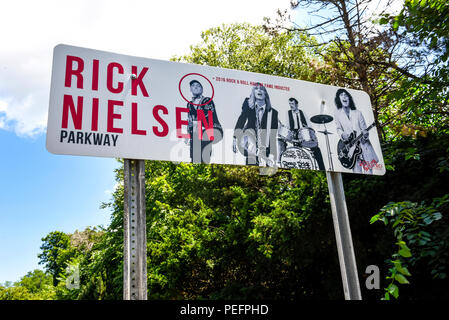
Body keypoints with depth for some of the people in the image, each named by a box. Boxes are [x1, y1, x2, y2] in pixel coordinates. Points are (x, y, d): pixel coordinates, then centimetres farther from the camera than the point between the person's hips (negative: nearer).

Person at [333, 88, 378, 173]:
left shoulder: (357, 113, 3)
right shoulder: (337, 114, 4)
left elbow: (364, 129, 5)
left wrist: (365, 134, -18)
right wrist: (342, 135, -10)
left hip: (363, 144, 0)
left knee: (368, 171, -1)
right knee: (357, 171, -3)